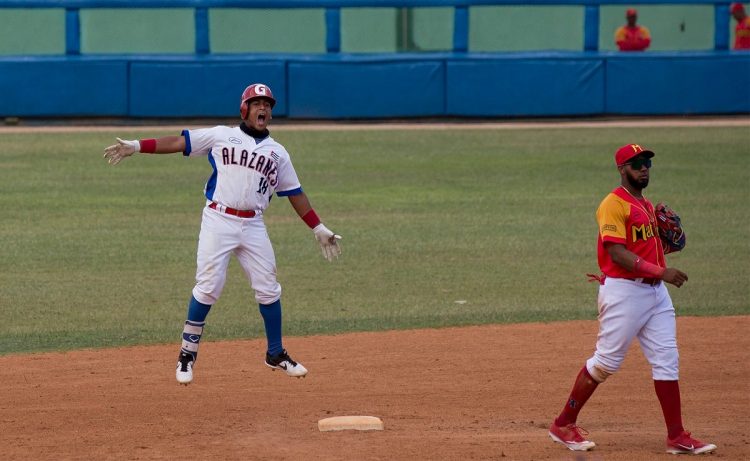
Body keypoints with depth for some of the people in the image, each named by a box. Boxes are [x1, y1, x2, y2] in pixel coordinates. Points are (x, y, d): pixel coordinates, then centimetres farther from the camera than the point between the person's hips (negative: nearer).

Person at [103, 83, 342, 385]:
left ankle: (276, 354, 19)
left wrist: (319, 230, 13)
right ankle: (187, 354, 3)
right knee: (208, 288, -9)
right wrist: (135, 147, -6)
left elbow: (295, 194, 17)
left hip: (253, 227, 3)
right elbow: (178, 142, 3)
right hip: (218, 221, -3)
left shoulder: (278, 153, 14)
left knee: (268, 290, 4)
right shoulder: (221, 136, 7)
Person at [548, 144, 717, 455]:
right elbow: (618, 254, -20)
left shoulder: (647, 206, 18)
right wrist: (660, 271, -26)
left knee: (666, 360, 3)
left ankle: (677, 437, 3)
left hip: (655, 290, 8)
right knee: (606, 362, -3)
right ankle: (563, 425, 10)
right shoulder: (614, 205, -11)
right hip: (624, 291, -8)